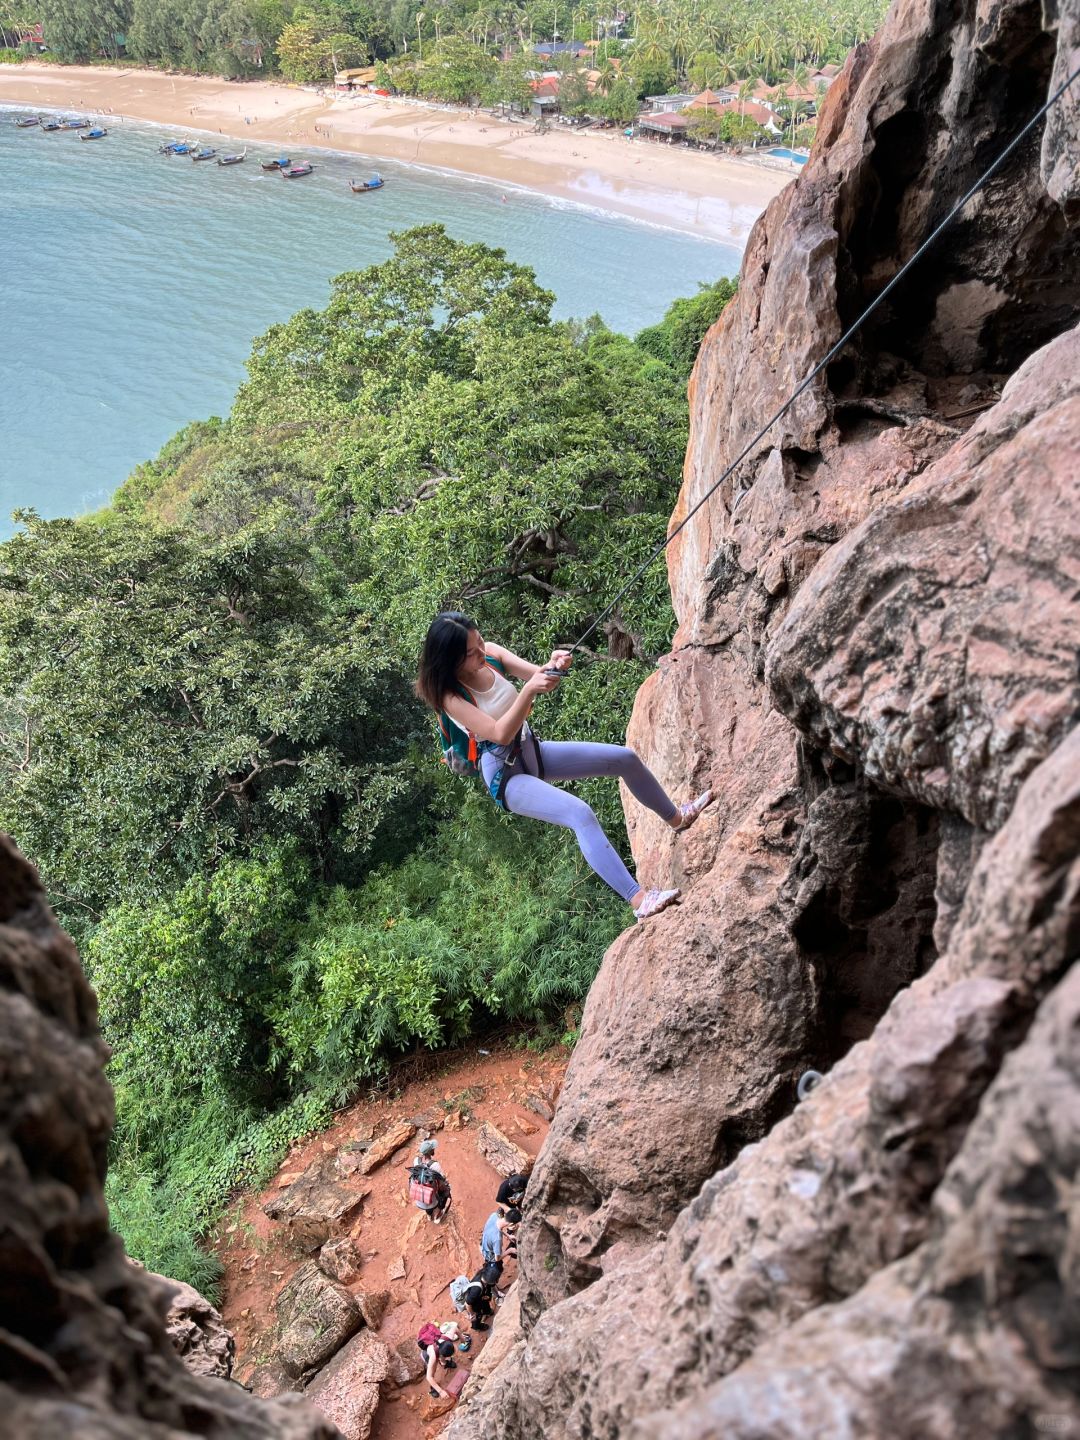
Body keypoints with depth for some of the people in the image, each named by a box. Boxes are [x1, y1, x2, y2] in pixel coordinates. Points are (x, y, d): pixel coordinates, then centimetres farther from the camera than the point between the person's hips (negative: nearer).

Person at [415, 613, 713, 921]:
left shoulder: (490, 654, -6)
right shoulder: (450, 695, -23)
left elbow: (540, 676, -12)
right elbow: (499, 734, -30)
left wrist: (554, 666, -34)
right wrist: (529, 690, -40)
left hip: (532, 750, 7)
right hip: (506, 775, -7)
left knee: (624, 758, 7)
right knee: (580, 815, -30)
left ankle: (676, 817, 32)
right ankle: (639, 900, -29)